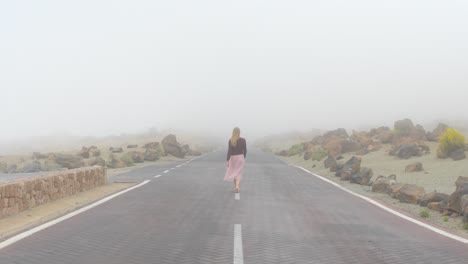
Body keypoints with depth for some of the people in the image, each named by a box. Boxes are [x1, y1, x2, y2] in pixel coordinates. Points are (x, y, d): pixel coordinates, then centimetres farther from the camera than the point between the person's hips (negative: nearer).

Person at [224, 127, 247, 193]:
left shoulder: (230, 140, -10)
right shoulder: (243, 140, -7)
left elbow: (229, 151, -12)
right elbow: (245, 150, 0)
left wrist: (228, 161, -8)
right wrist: (244, 157, 17)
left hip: (233, 158, 1)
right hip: (240, 158, -1)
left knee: (234, 173, 19)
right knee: (238, 174, -1)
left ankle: (236, 187, 28)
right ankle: (237, 187, -24)